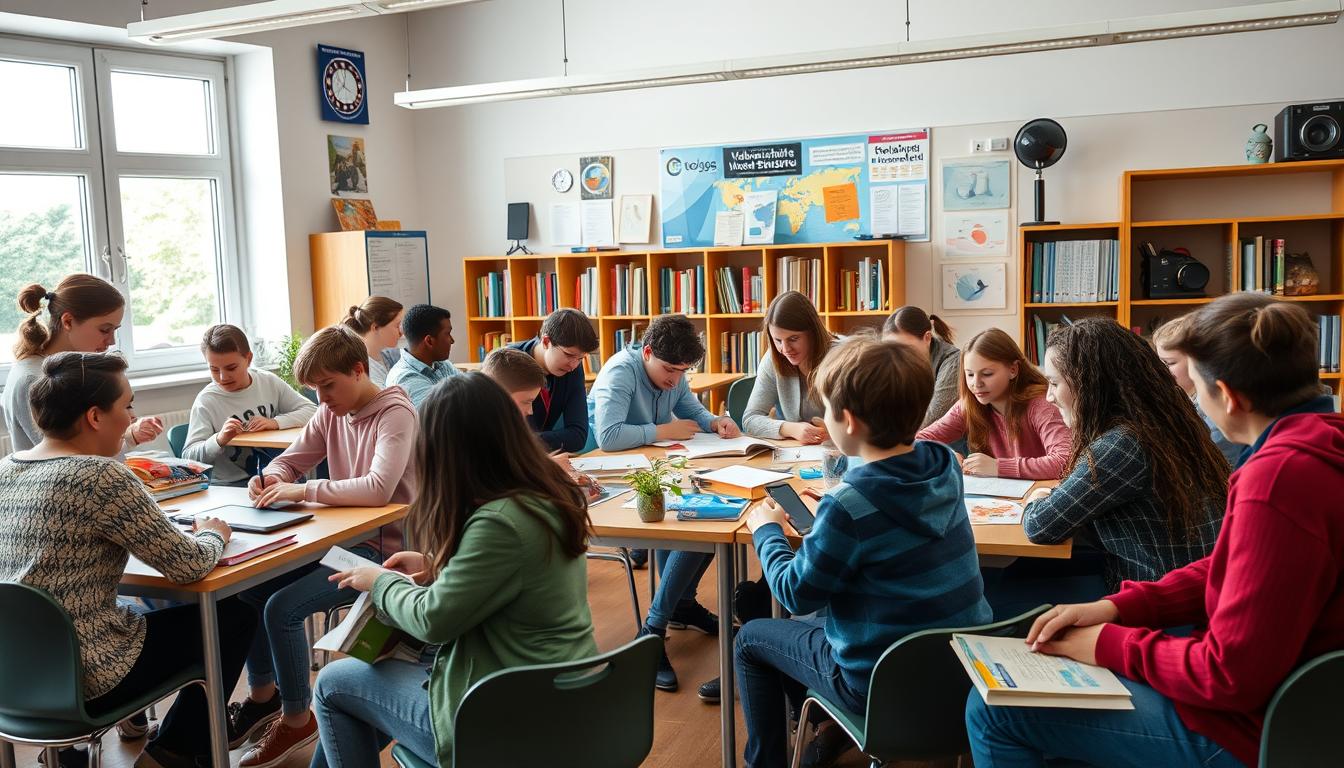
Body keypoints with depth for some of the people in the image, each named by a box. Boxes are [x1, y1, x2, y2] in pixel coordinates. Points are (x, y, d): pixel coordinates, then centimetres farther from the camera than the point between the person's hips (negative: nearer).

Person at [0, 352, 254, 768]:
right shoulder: (99, 477, -23)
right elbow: (188, 565, -19)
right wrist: (214, 534, 1)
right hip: (80, 679, -8)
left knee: (155, 606, 32)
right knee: (234, 616, 9)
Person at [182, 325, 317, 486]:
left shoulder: (269, 382, 6)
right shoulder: (206, 401, -3)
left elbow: (312, 411, 3)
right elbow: (188, 456, -6)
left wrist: (275, 422, -12)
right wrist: (219, 440, -24)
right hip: (228, 484, -2)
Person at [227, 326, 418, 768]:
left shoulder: (395, 414, -19)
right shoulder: (331, 412, 5)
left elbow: (378, 488, -32)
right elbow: (290, 461, 12)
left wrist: (302, 491, -30)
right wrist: (270, 478, -11)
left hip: (382, 547, -8)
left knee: (283, 608, -19)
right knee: (250, 586, 2)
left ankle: (297, 720, 2)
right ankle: (263, 695, 22)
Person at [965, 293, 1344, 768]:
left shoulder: (1278, 477, -30)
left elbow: (1231, 675, -27)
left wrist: (1111, 644, -12)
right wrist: (1116, 608, 0)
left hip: (1243, 730, -10)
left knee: (993, 710, -4)